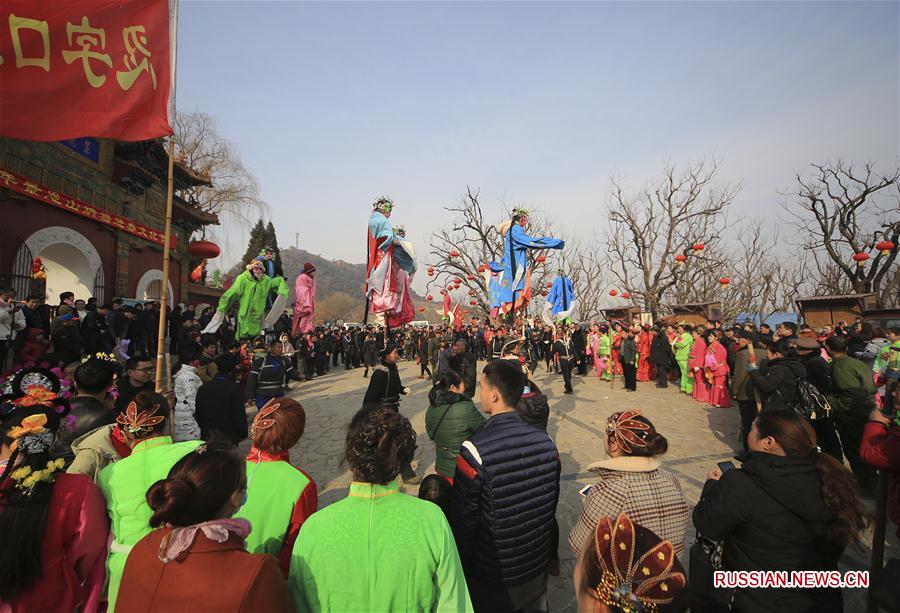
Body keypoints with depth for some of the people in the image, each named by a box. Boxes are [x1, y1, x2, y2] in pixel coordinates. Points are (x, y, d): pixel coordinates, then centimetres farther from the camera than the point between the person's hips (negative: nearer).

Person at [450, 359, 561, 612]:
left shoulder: (474, 451, -28)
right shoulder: (545, 442, -11)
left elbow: (464, 521, -19)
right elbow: (551, 504, 2)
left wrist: (462, 570, -3)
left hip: (494, 580, -4)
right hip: (539, 568, 4)